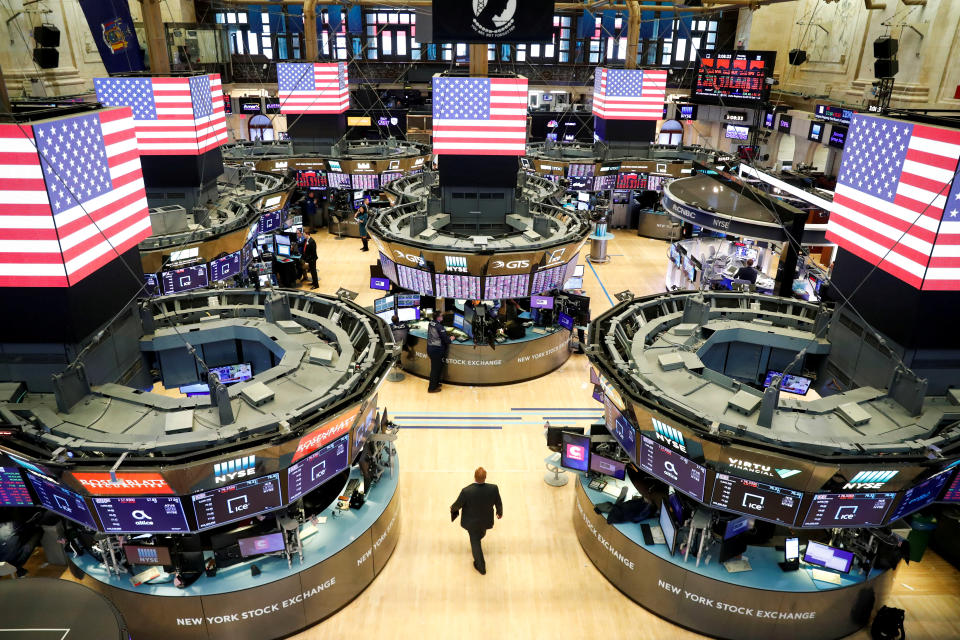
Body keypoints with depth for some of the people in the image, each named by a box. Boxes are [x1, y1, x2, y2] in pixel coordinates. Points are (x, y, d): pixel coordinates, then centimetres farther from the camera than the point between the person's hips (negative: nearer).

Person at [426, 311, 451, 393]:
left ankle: (435, 383, 36)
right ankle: (432, 388, 12)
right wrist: (450, 339, 3)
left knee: (437, 367, 23)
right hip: (437, 350, -9)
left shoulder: (430, 324, 3)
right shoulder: (439, 327, -22)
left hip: (430, 348, 9)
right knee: (435, 368, 3)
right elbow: (445, 339, -19)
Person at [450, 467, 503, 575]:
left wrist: (452, 508, 6)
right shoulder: (493, 489, -31)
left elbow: (458, 505, -18)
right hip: (486, 520, 2)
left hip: (471, 521, -2)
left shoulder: (466, 491, -36)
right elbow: (498, 504, -12)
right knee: (481, 533, 35)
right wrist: (500, 512, 10)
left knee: (475, 541, 22)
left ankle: (481, 567, 37)